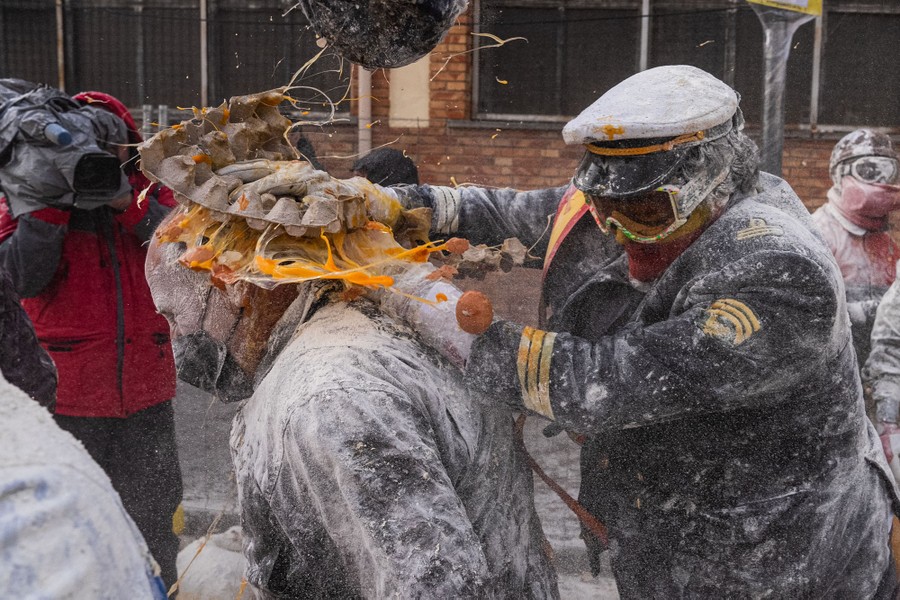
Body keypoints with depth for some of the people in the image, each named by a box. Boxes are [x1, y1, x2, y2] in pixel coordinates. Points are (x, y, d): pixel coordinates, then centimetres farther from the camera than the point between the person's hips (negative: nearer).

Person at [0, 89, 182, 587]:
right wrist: (51, 200, -20)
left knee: (153, 525, 16)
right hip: (66, 395, -2)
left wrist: (129, 204, -18)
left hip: (146, 396, 2)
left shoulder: (149, 195, 6)